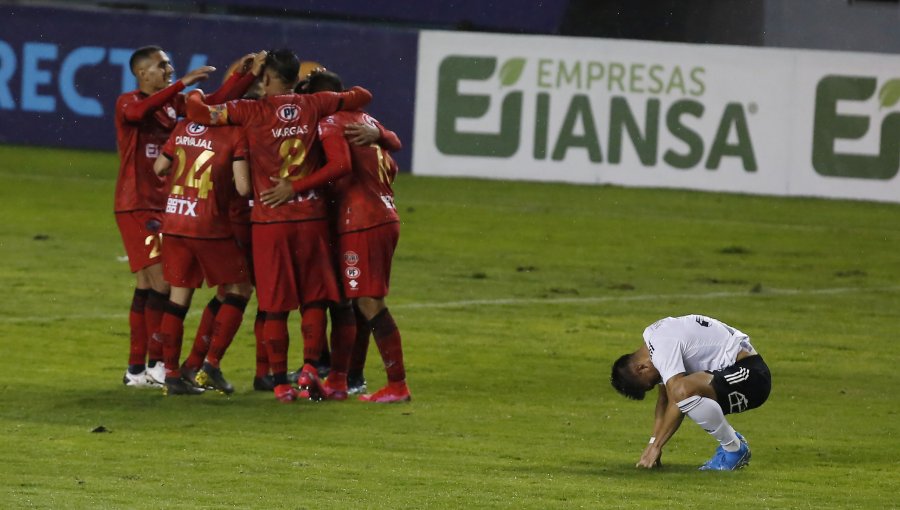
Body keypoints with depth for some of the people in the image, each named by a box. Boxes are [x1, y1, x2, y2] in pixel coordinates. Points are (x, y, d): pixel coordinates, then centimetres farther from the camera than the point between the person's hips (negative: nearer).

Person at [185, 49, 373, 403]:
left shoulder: (251, 111, -6)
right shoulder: (314, 106, 2)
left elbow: (198, 111, -9)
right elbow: (362, 97, 16)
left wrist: (196, 94, 12)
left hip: (269, 219, -2)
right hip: (311, 215, 2)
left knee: (275, 304, 3)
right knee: (314, 296, 11)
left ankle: (280, 380, 2)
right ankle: (310, 366, -4)